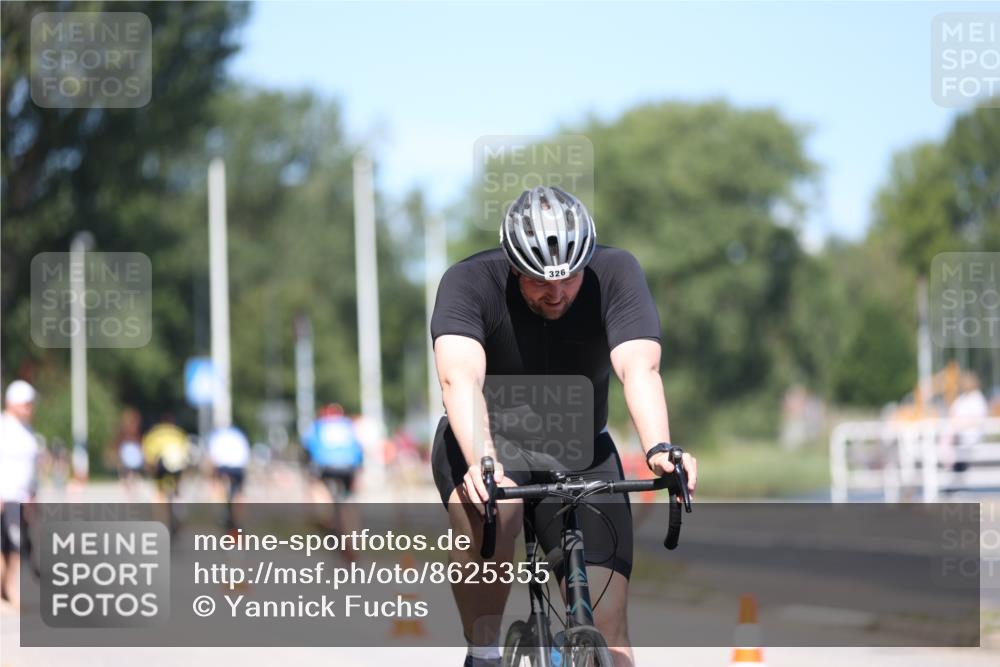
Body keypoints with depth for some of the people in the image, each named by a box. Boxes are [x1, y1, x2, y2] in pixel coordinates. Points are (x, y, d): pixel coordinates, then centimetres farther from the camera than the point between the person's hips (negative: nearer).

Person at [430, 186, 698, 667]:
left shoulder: (615, 275, -20)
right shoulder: (469, 282, -24)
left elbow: (639, 368, -34)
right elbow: (459, 377, -39)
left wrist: (659, 450, -52)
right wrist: (482, 462, -57)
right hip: (486, 444, -2)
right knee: (490, 511, -37)